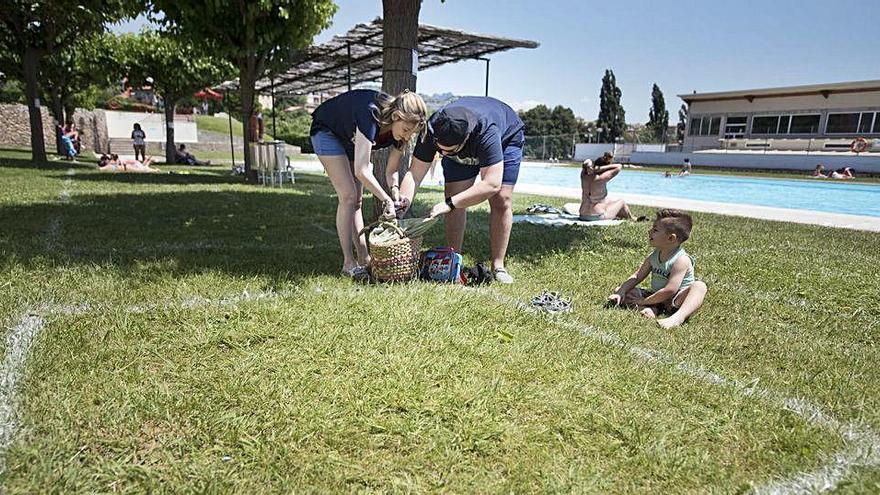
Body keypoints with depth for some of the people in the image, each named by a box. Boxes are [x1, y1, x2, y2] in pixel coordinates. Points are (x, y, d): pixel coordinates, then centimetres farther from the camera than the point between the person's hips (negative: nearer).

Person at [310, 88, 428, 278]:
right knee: (348, 196, -15)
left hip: (351, 139, 7)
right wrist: (388, 200, -40)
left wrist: (395, 189, -28)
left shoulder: (399, 130, -19)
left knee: (356, 200, 3)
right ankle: (348, 263, -11)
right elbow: (362, 171, -43)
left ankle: (363, 258, 6)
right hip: (327, 130, -7)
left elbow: (391, 171, -8)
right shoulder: (371, 115, -40)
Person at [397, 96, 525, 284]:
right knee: (455, 200, -11)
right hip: (463, 150, 3)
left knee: (500, 201, -15)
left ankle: (498, 266, -6)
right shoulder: (431, 132, -34)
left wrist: (449, 204, -54)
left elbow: (492, 184, -52)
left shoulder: (486, 132, -47)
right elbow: (414, 173, -30)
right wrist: (404, 200, -48)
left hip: (505, 137, -3)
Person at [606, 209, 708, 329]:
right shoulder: (653, 256, 4)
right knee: (619, 290, -2)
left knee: (700, 286, -34)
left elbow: (670, 290, -26)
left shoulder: (681, 260, -18)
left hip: (674, 301, -7)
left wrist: (644, 301, -22)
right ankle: (651, 308, -25)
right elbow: (636, 277, 4)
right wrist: (620, 293, -11)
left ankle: (678, 317, -58)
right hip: (656, 296, 7)